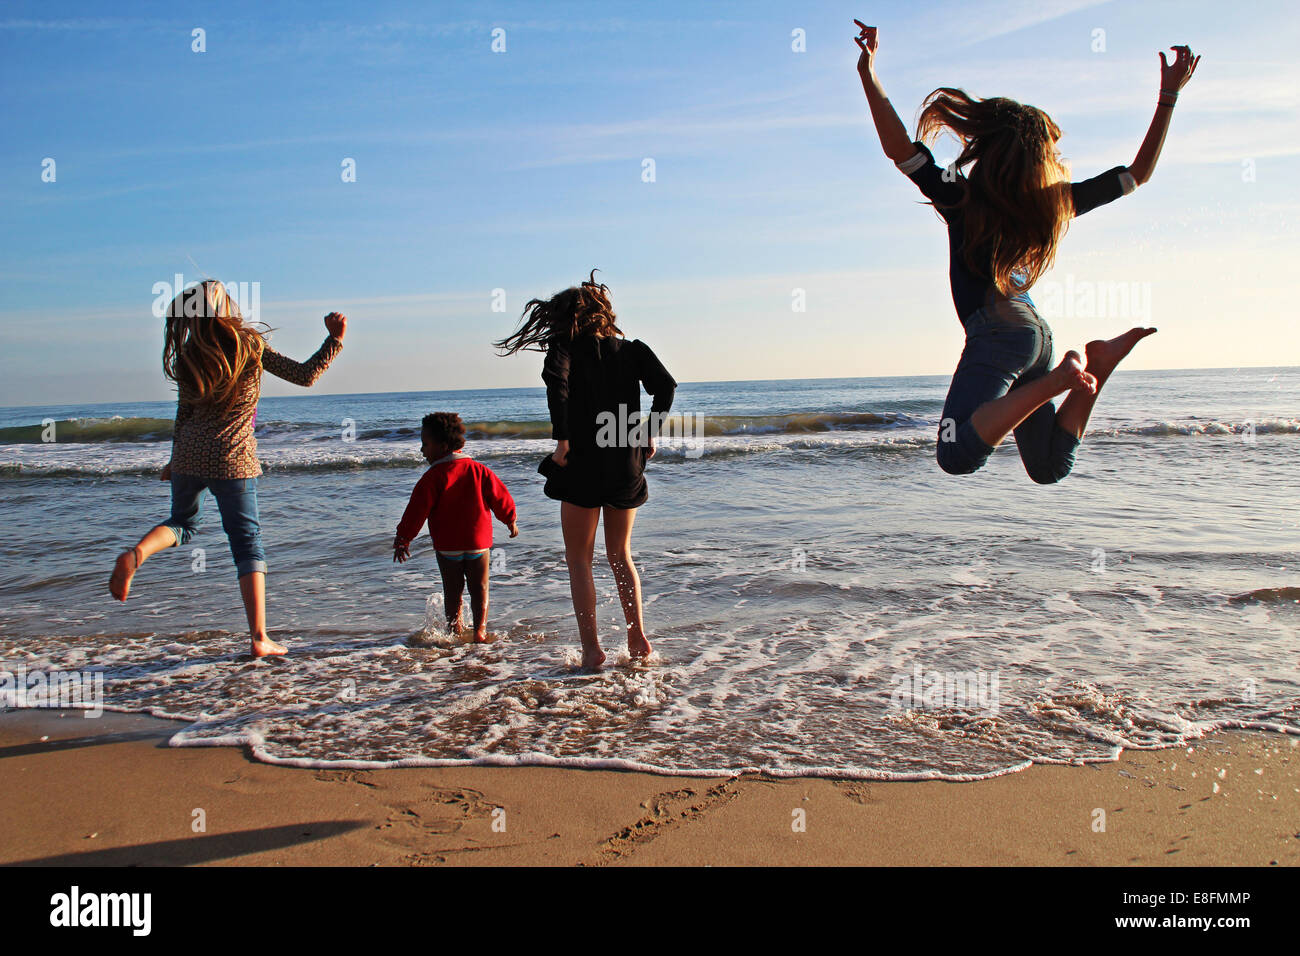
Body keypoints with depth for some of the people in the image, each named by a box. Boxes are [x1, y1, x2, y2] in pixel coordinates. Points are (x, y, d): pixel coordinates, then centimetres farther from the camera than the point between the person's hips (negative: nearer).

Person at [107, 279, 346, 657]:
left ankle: (135, 555, -5)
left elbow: (184, 414, 11)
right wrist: (335, 340, 8)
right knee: (247, 541, 4)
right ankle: (259, 638, 0)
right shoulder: (250, 346, -3)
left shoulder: (187, 356, 5)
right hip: (233, 459, -3)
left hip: (189, 456, 3)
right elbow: (304, 375, 0)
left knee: (182, 522, 28)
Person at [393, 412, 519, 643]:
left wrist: (403, 538, -4)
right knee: (479, 588, 10)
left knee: (452, 591, 12)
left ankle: (455, 629, 15)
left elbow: (417, 510, -12)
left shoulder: (433, 477, -11)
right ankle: (480, 629, 3)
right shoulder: (479, 470, 1)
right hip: (478, 542, 2)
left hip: (447, 546, -2)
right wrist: (510, 520, 22)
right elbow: (500, 497, 7)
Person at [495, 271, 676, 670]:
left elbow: (556, 381, -22)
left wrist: (561, 439, -19)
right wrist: (650, 433, 4)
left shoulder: (567, 346, -2)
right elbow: (666, 387, -3)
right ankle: (638, 638, 14)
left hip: (583, 462, -4)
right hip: (627, 463, 4)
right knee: (620, 555, 19)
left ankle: (591, 648, 1)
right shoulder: (632, 349, 9)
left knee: (579, 558, 7)